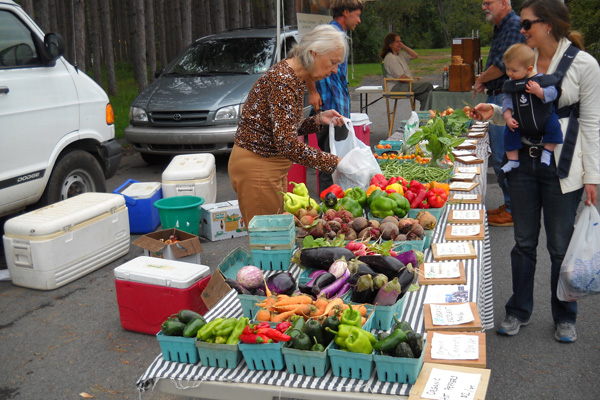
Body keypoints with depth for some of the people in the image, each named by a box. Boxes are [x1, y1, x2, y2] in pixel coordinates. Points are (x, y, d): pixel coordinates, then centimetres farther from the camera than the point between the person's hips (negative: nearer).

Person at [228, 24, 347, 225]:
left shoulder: (296, 78, 8)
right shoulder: (283, 80, -22)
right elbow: (287, 144, -30)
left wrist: (318, 119, 2)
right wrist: (334, 162, -27)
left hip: (273, 166, 10)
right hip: (255, 166, -10)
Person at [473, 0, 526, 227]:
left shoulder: (514, 25, -13)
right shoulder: (501, 28, 18)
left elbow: (503, 65, -22)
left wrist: (480, 80, -7)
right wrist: (484, 82, 8)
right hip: (497, 98, 11)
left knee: (503, 158, -7)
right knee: (499, 156, 15)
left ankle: (514, 211, 3)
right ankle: (510, 204, 25)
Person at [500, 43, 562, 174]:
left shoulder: (541, 79, -10)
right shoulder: (510, 84, 1)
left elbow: (552, 93, -17)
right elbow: (507, 101, 3)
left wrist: (539, 91, -36)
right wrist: (508, 117, -11)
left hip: (543, 119, -3)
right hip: (520, 123, 3)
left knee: (554, 126, -26)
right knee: (509, 132, -12)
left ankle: (547, 151, -4)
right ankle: (513, 160, 3)